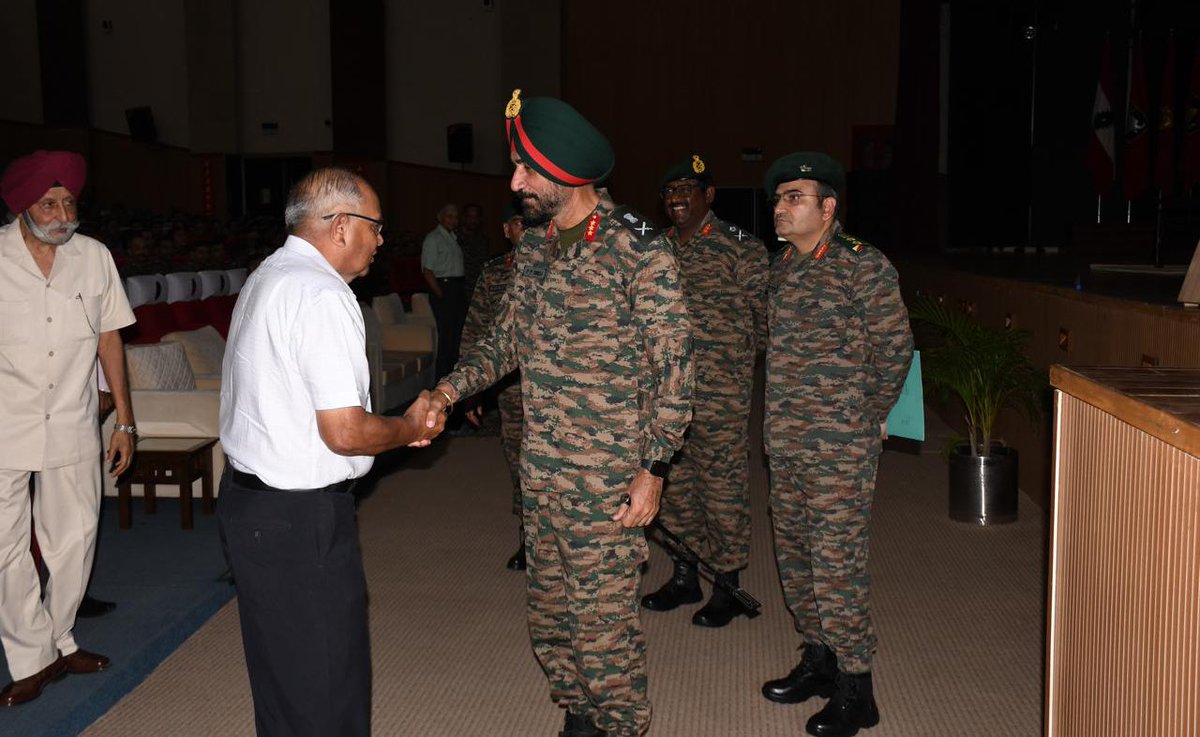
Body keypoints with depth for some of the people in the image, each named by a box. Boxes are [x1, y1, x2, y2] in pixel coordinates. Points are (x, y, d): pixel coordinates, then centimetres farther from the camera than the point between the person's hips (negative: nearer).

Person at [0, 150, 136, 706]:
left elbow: (109, 338, 7)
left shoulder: (94, 257, 2)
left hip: (72, 426, 3)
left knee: (75, 538, 11)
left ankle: (59, 642, 29)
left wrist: (125, 421, 6)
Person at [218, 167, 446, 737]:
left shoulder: (266, 278, 11)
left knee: (280, 679, 22)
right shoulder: (322, 295, -20)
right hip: (300, 518, -10)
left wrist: (395, 429, 12)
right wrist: (409, 429, -4)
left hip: (247, 498, 10)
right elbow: (345, 433, -23)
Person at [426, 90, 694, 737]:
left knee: (602, 618, 2)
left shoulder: (637, 252, -13)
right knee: (549, 610, 18)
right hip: (539, 472, 7)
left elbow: (672, 366, -12)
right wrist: (449, 389, -2)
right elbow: (506, 337, 15)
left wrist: (652, 470, -14)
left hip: (608, 479, -7)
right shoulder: (532, 247, 8)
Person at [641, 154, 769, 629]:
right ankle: (684, 576, 30)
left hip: (721, 394, -6)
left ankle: (728, 586, 17)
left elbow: (767, 315, -4)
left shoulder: (741, 248, -6)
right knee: (674, 484, 14)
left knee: (723, 487, 2)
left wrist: (736, 356, -6)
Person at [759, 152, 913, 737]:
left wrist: (865, 420, -1)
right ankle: (818, 659, 33)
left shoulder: (863, 266, -11)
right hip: (785, 444, 8)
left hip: (839, 448, -7)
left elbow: (895, 348, -7)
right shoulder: (782, 267, 11)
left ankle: (855, 690, 11)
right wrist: (784, 418, 13)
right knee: (795, 556, 16)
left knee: (837, 563, -3)